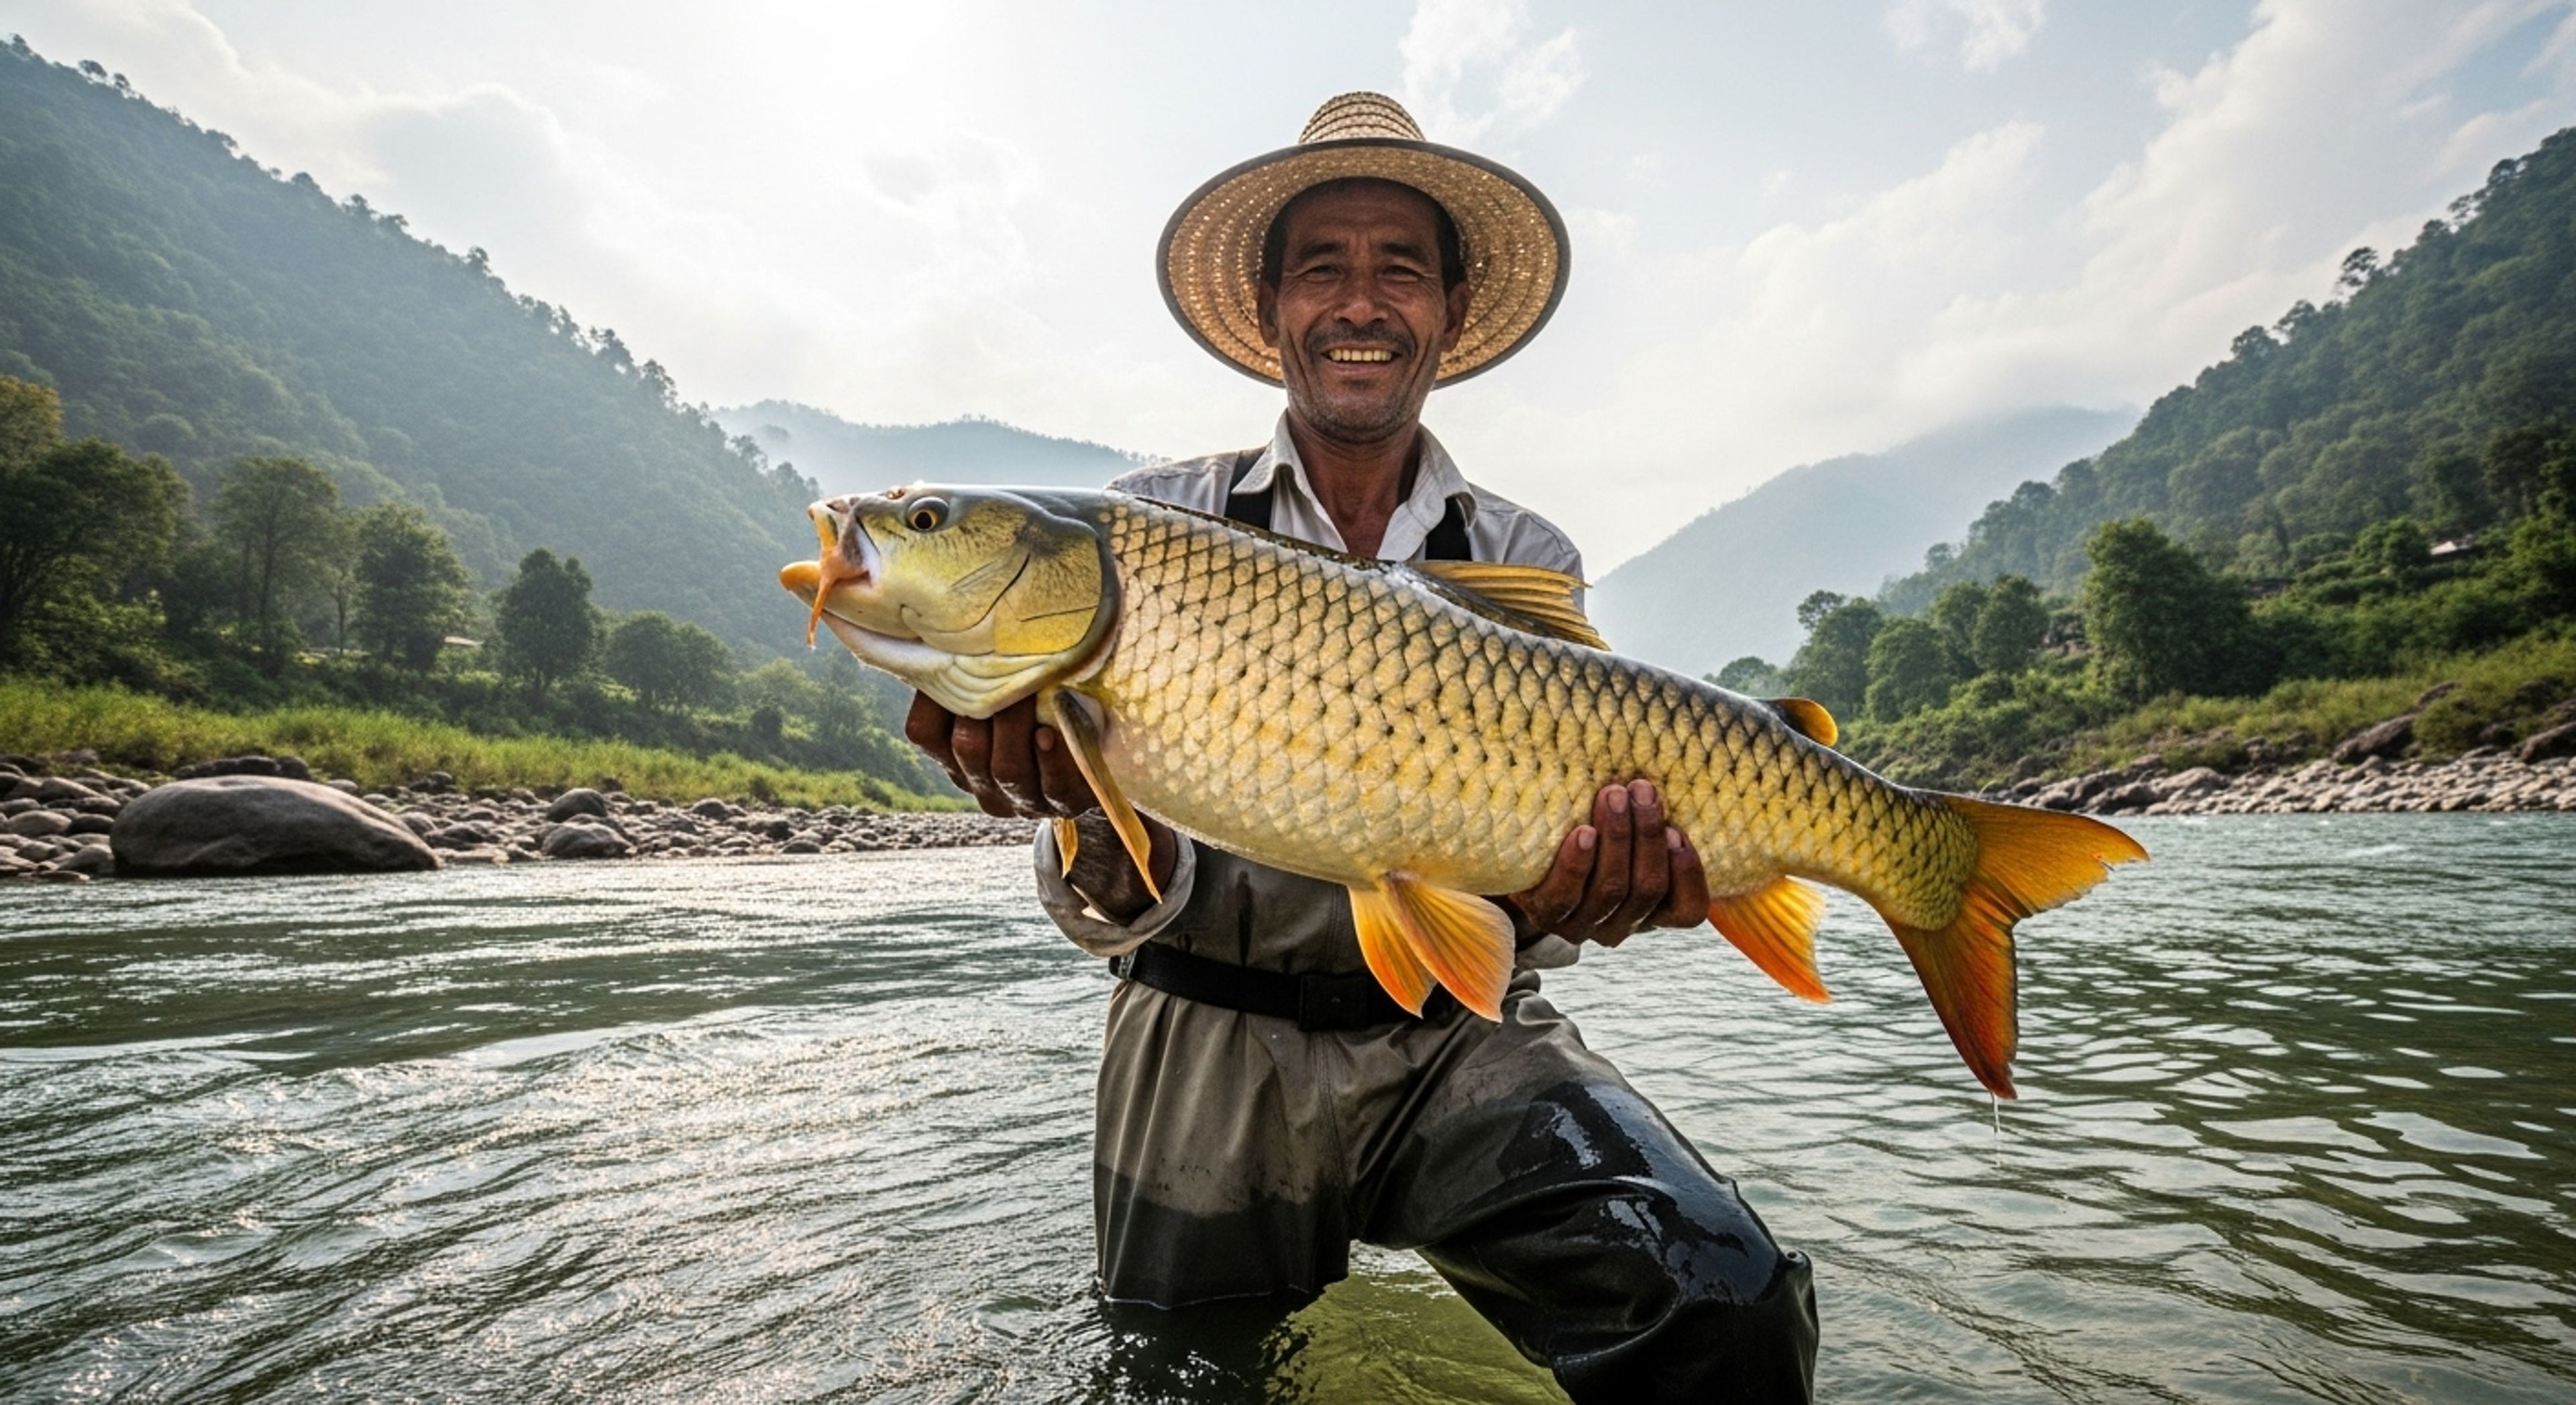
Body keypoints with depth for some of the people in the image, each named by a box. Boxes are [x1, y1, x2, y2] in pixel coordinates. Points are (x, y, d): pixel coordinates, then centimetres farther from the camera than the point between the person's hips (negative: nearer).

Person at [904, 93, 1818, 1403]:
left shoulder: (1528, 562, 2)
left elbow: (1521, 878, -5)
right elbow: (1122, 901, -9)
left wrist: (1562, 896, -28)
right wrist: (1098, 827, -33)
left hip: (1456, 1039, 1)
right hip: (1210, 1045, 0)